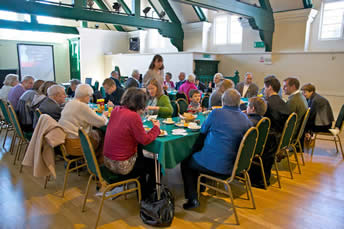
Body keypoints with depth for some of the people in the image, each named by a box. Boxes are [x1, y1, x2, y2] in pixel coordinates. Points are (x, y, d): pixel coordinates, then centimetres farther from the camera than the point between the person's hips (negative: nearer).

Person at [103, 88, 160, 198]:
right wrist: (156, 127, -5)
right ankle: (145, 196, 33)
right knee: (155, 165, 14)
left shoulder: (116, 110, -2)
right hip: (122, 165, -8)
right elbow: (145, 140, -20)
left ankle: (142, 190, 44)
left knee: (141, 157, 31)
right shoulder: (133, 116, -24)